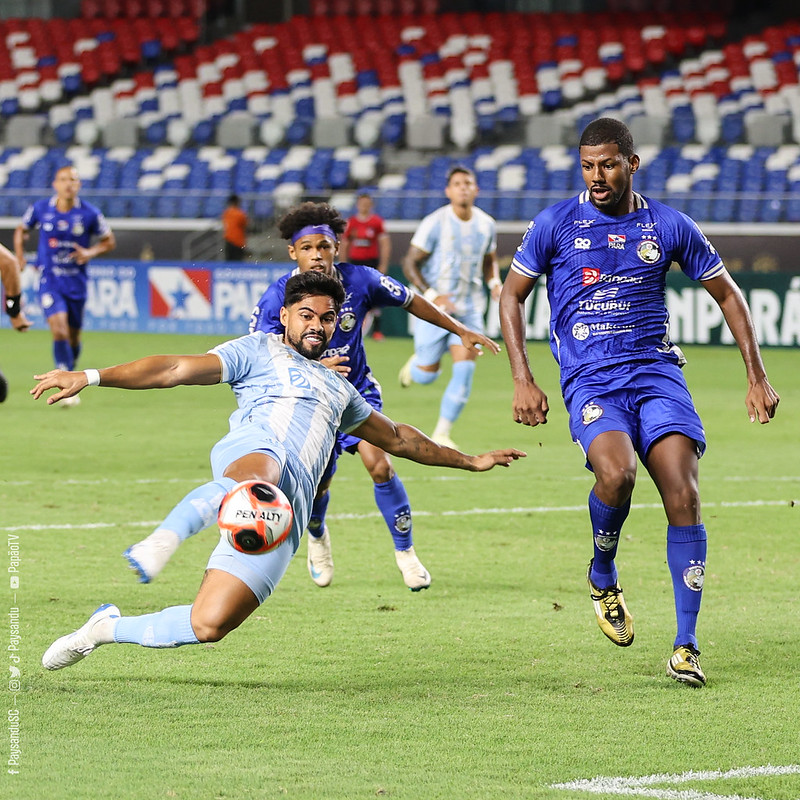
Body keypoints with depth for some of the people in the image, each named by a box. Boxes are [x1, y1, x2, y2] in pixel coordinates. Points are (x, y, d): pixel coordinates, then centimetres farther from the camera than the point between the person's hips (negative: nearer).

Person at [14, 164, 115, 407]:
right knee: (59, 331, -19)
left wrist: (90, 253, -14)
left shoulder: (90, 214, -6)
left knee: (73, 337, 12)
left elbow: (109, 241, 5)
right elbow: (21, 230, 15)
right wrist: (19, 257, 0)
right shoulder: (40, 209, -4)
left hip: (76, 283, 1)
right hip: (49, 281, -1)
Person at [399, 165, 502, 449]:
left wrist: (494, 283, -2)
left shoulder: (486, 225, 2)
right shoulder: (434, 223, -12)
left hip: (470, 309, 3)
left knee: (465, 370, -11)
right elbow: (410, 264, -9)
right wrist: (432, 295, -21)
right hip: (435, 308, -3)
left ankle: (441, 434, 0)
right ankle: (416, 362, 41)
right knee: (427, 375, 2)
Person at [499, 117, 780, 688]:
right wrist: (522, 379, 2)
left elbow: (727, 294, 16)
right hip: (589, 379, -2)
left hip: (657, 370, 2)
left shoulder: (669, 226, 6)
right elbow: (512, 295, 12)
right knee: (616, 472, -30)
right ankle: (603, 577, 2)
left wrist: (757, 377, 11)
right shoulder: (556, 224, 3)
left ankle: (686, 647, -11)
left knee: (682, 491, -17)